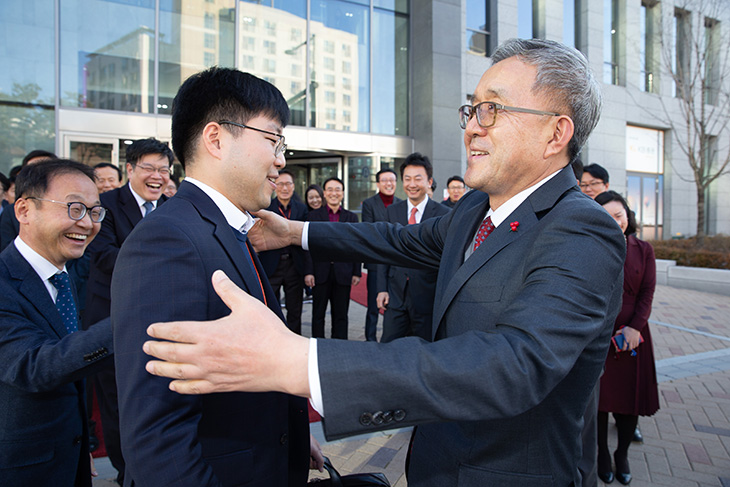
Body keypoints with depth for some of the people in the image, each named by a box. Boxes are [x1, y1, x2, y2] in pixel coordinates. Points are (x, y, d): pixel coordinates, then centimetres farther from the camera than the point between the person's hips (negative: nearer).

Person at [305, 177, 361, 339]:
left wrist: (357, 272, 1)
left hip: (343, 273, 1)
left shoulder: (351, 217, 9)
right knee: (318, 314, 7)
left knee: (341, 315, 8)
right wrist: (308, 271, -8)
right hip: (320, 272, -1)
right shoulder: (313, 215, 5)